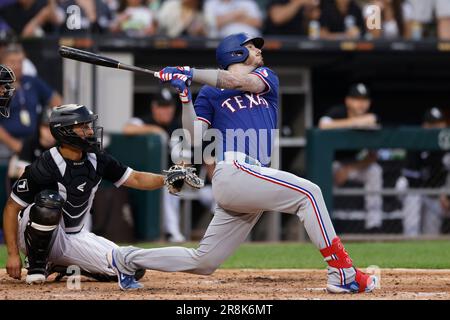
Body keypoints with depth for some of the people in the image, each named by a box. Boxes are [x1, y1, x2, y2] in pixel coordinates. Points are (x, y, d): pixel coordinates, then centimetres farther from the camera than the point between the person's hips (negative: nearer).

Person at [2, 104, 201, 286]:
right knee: (50, 200, -37)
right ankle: (36, 264, -15)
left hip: (75, 238, 7)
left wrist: (166, 179, -20)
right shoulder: (45, 166, -22)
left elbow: (135, 179, -1)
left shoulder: (96, 160, -3)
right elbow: (11, 209, -18)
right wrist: (13, 254, -24)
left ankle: (61, 264, 12)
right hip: (36, 239, -7)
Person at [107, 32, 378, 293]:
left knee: (203, 263, 6)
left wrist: (191, 73, -3)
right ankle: (343, 273, -22)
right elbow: (193, 136, 2)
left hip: (253, 179, 5)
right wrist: (185, 98, -9)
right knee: (307, 193, -20)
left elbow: (241, 82, 1)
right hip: (234, 172, -5)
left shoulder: (267, 77, 23)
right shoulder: (210, 92, 14)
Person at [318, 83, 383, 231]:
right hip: (330, 162, -3)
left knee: (375, 170, -25)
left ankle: (374, 225, -24)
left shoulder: (371, 121, -12)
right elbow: (323, 125, -46)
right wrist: (355, 121, -49)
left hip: (355, 164, 3)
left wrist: (349, 170, -27)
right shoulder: (337, 112, -21)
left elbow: (372, 157, -12)